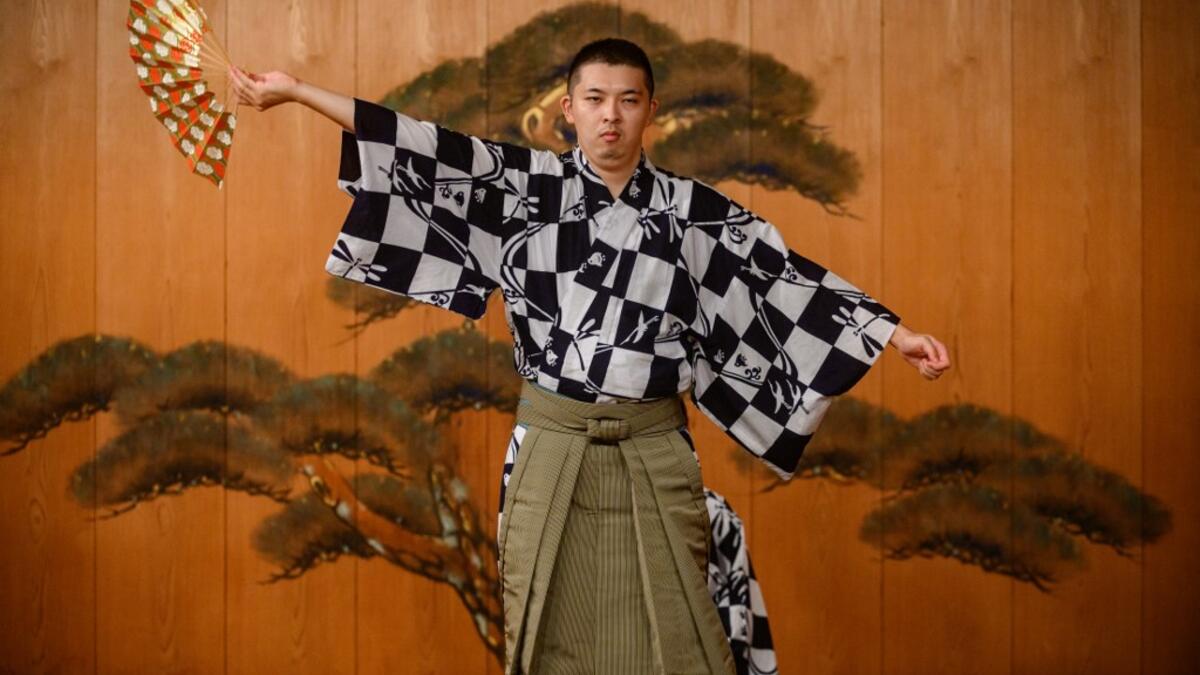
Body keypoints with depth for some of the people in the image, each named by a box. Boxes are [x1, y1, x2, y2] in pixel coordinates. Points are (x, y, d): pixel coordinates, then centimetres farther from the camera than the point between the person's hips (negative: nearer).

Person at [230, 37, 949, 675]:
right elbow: (424, 152, -2)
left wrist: (898, 334, -3)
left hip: (654, 452, 0)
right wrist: (296, 90, -6)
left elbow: (789, 280, 2)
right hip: (551, 446, 0)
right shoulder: (527, 185, 2)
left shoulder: (694, 210, 3)